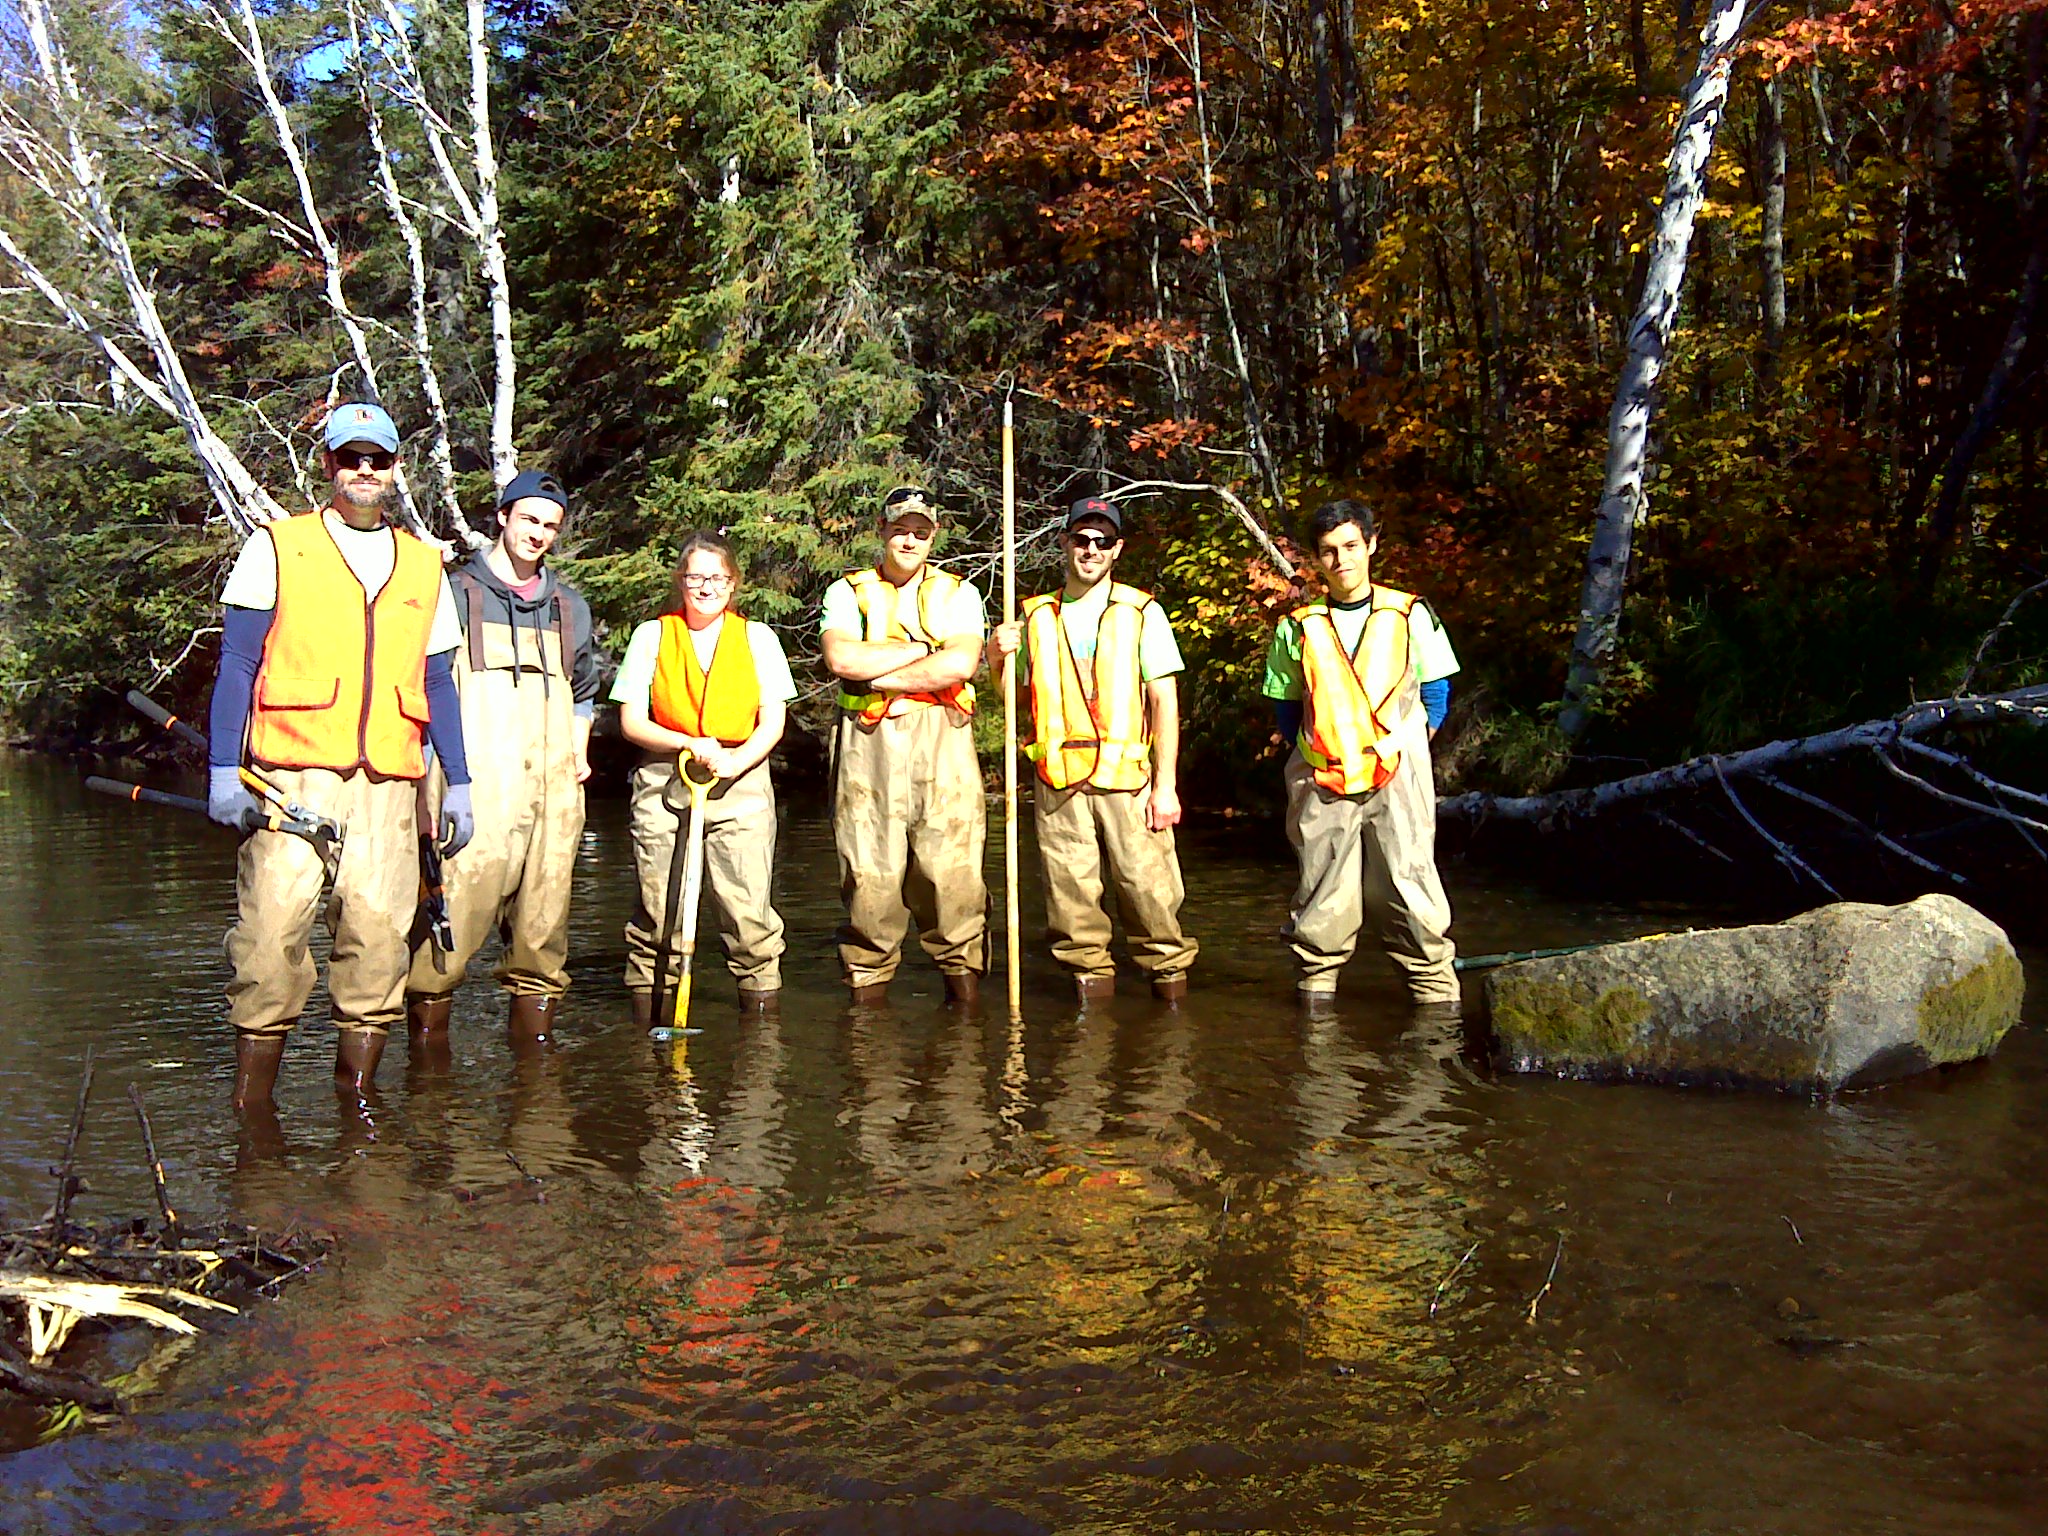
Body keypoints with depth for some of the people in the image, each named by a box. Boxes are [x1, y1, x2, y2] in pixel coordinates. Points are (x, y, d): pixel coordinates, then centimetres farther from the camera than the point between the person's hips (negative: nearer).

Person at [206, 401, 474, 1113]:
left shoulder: (424, 565, 18)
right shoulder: (277, 547, 9)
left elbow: (438, 684, 20)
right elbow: (237, 664, 5)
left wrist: (458, 783, 14)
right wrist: (223, 768, -4)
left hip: (388, 782, 3)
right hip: (292, 772, -3)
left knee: (380, 932, -3)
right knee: (272, 927, -9)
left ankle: (357, 1093, 8)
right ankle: (251, 1102, 2)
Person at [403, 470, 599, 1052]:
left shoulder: (569, 606, 22)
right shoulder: (454, 595, 8)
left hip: (552, 791, 5)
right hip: (474, 792, -4)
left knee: (543, 926, 4)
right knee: (456, 914, -12)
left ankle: (532, 1026, 14)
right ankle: (428, 1025, -2)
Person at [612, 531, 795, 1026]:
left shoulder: (757, 637, 11)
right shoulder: (651, 636, 9)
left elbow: (773, 721, 6)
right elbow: (632, 721, 4)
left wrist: (736, 761, -13)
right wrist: (688, 744, -12)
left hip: (742, 782, 0)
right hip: (664, 781, 0)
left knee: (748, 907, -8)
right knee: (657, 907, -2)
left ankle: (762, 997, 4)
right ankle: (647, 1006, 10)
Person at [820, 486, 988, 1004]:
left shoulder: (958, 593, 15)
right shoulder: (848, 591, 15)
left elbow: (961, 664, -4)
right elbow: (842, 658, -5)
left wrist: (879, 675, -5)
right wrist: (923, 650, -2)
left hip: (941, 740, 0)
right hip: (867, 744, 0)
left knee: (952, 873, -6)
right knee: (868, 871, -2)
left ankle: (965, 987, 0)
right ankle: (867, 991, 6)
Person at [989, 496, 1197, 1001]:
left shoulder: (1142, 612, 7)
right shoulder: (1036, 616, 15)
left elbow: (1165, 700, 2)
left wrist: (1167, 784, -6)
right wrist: (996, 658, 0)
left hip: (1129, 774, -2)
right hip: (1058, 777, 2)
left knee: (1148, 885, -6)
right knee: (1071, 893, 2)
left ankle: (1170, 973, 10)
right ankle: (1090, 978, 15)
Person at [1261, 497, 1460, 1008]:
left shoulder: (1410, 615, 5)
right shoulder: (1299, 627, 7)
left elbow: (1436, 694, 12)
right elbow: (1286, 707, 16)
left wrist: (1405, 750, 7)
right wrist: (1314, 755, 8)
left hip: (1397, 778, -1)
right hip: (1322, 783, 1)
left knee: (1409, 886, -5)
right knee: (1322, 895, 3)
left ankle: (1438, 992, 4)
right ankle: (1316, 988, 17)